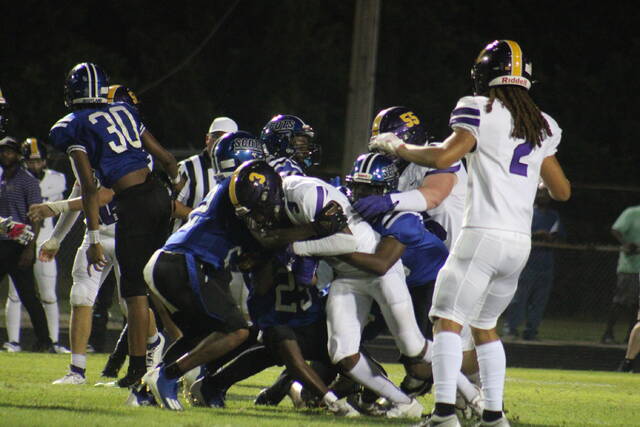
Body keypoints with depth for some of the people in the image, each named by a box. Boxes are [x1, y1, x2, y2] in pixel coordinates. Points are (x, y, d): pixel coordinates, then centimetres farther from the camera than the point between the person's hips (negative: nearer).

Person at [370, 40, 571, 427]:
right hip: (520, 244, 7)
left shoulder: (480, 111, -4)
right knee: (485, 325, 19)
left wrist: (398, 148, 1)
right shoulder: (542, 125, 16)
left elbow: (443, 157, -15)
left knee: (449, 320, -7)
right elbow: (562, 191, 20)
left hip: (483, 235, -7)